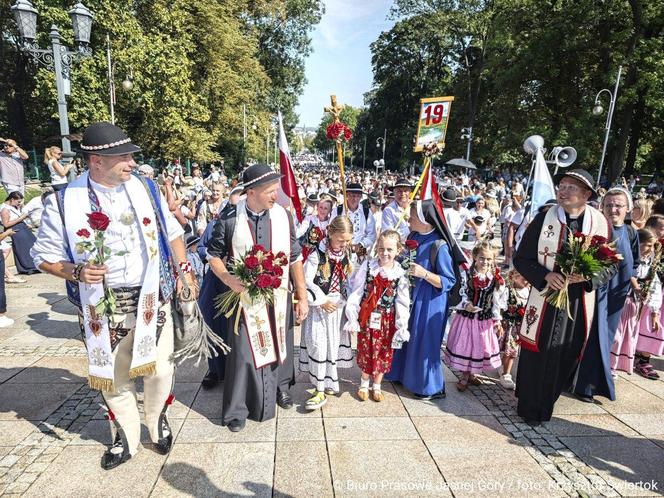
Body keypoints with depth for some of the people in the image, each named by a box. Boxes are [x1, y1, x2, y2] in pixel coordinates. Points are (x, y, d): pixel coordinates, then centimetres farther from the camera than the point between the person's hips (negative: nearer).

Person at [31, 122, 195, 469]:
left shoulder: (146, 189, 1)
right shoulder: (63, 202, -7)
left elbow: (171, 232, 12)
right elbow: (45, 256, 0)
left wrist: (183, 268, 5)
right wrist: (76, 272, -18)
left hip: (152, 298, 1)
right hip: (102, 307, 0)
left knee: (159, 369, 6)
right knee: (113, 378, 14)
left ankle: (158, 421, 35)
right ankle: (125, 438, 37)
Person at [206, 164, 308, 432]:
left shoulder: (283, 216, -6)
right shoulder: (229, 218, -12)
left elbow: (295, 258, 1)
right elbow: (213, 254, 0)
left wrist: (302, 296, 0)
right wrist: (229, 280, -17)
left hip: (279, 296, 3)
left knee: (280, 344, 16)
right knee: (243, 350, 4)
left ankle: (280, 387, 43)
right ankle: (237, 409, 23)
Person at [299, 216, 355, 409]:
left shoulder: (346, 254, 3)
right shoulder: (317, 254, -13)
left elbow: (350, 279, 12)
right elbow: (306, 281, -14)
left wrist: (347, 300, 5)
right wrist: (322, 301, -14)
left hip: (338, 306, 5)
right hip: (319, 305, -5)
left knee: (334, 344, 11)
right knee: (317, 344, -11)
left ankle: (330, 383, 29)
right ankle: (320, 390, 0)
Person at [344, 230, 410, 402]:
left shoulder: (400, 274, -7)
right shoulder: (368, 267, -7)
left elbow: (402, 303, -2)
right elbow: (356, 292, -5)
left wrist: (402, 327, -3)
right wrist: (352, 316, -7)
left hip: (387, 320, 1)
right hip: (367, 318, 0)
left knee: (384, 355, 12)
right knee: (366, 352, 10)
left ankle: (377, 386, 32)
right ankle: (364, 385, 32)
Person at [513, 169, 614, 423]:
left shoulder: (601, 223, -2)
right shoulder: (544, 218, -8)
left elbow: (610, 267, 4)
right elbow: (521, 259, -4)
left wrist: (587, 276, -16)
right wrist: (545, 276, -20)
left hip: (580, 303, 2)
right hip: (545, 299, -2)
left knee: (567, 356, 13)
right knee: (537, 354, 4)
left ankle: (544, 406, 37)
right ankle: (529, 408, 24)